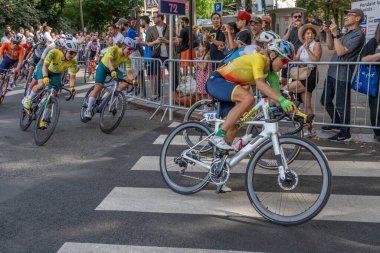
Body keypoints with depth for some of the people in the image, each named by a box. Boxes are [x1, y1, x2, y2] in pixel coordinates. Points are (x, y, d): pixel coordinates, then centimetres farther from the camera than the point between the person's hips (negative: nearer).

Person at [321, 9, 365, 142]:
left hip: (342, 75, -9)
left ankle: (345, 133, 11)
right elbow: (331, 47, 19)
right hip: (332, 72, 9)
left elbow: (341, 51, -20)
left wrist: (335, 34, -18)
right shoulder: (347, 33, 18)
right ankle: (336, 124, 35)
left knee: (341, 105, -2)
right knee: (325, 101, 18)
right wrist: (328, 33, 7)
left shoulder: (358, 34, -12)